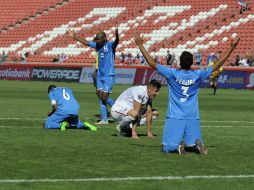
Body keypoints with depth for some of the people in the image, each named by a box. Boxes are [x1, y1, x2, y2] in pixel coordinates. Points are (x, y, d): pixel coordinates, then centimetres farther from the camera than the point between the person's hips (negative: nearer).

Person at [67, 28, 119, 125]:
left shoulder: (110, 45, -10)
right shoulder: (98, 45, 10)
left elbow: (116, 42, -32)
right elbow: (86, 42, 21)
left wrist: (117, 36, -53)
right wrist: (74, 37, 24)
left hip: (109, 76, -7)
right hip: (100, 76, 7)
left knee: (104, 97, -10)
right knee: (101, 97, 3)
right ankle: (104, 119, 4)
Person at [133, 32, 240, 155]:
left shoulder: (172, 74, -8)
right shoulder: (198, 75, -3)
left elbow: (152, 63, -7)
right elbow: (218, 64, 4)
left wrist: (140, 45, -1)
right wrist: (232, 47, 10)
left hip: (174, 117, -2)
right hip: (193, 118, 2)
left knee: (166, 148, 0)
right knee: (194, 142, 13)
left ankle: (178, 144, -30)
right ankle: (197, 144, -22)